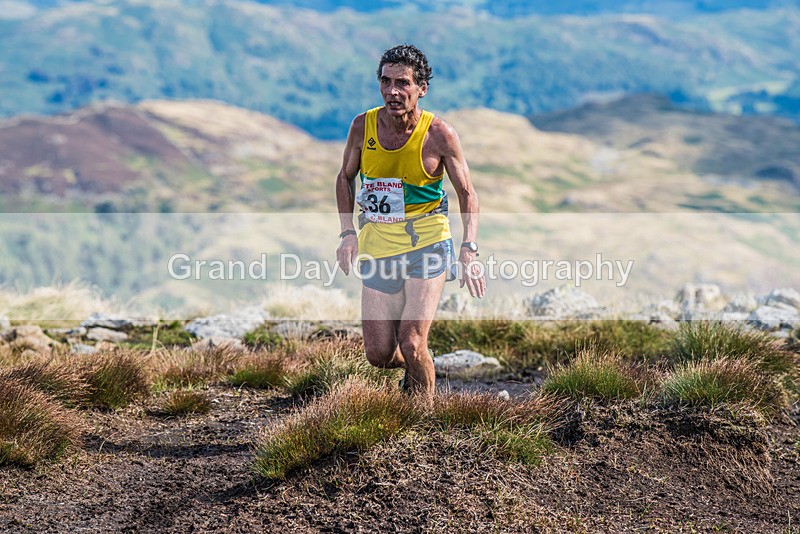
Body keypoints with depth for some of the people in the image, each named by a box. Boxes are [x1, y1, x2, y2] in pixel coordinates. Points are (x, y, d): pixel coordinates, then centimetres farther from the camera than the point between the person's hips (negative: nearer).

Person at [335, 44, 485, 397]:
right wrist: (348, 232, 0)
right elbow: (345, 178, 13)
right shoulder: (363, 126, -4)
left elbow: (466, 193, -1)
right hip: (377, 244, 3)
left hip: (426, 243, -3)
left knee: (411, 345, -15)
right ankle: (414, 367, 38)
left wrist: (469, 250, -12)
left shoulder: (439, 135, -11)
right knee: (379, 355, 3)